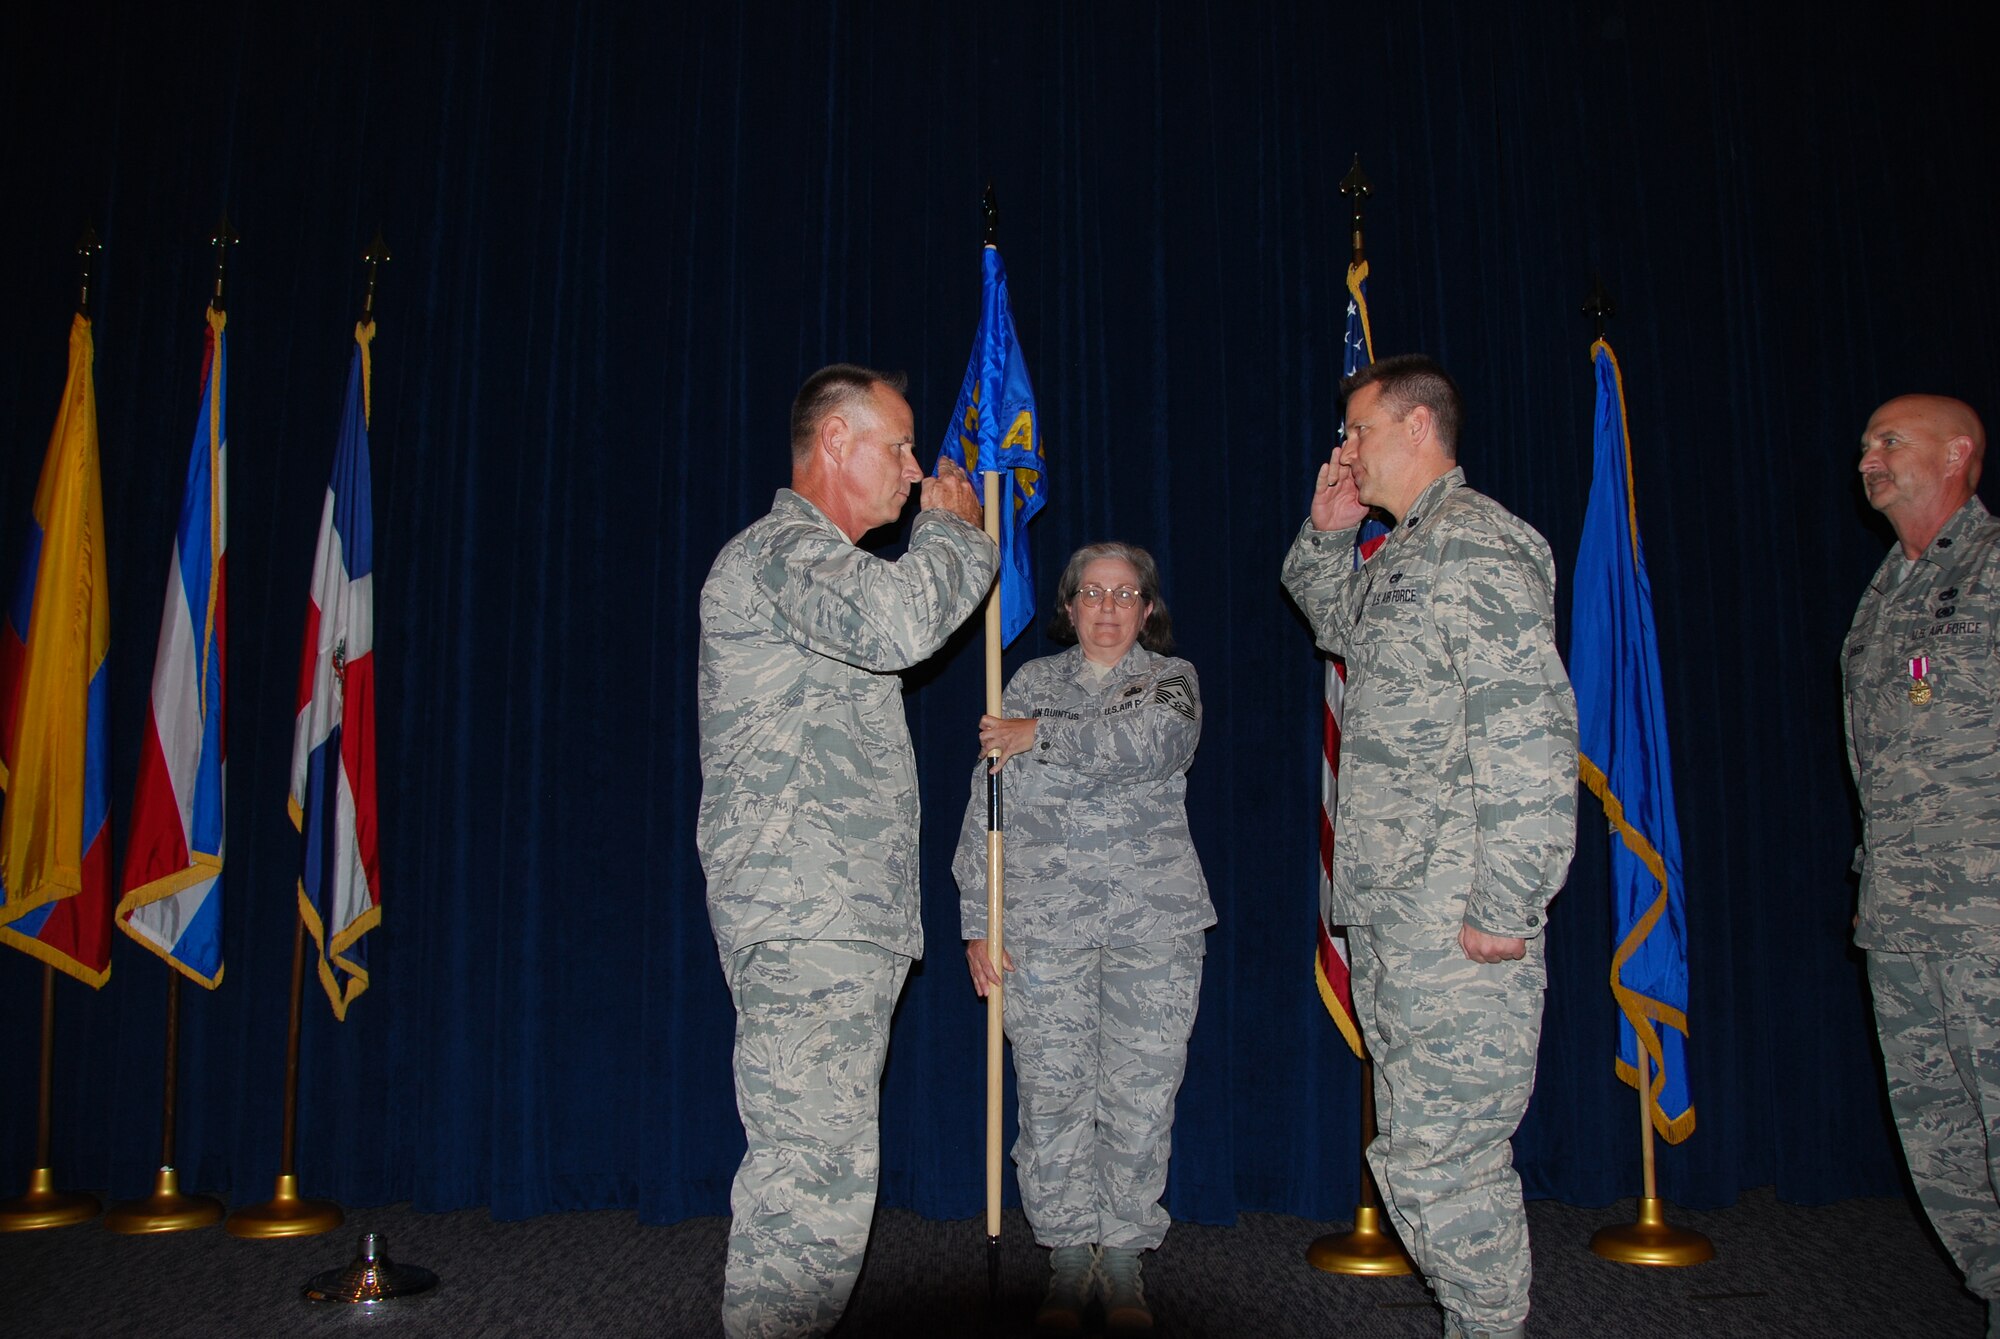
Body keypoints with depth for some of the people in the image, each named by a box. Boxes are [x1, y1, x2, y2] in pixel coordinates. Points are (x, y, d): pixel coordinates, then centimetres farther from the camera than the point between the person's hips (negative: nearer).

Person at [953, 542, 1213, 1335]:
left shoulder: (1171, 679, 9)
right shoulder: (1032, 682, 12)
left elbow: (1153, 742, -16)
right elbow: (988, 808, 9)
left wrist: (1041, 735, -13)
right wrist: (979, 920, 2)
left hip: (1155, 923, -1)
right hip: (1044, 926, 1)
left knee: (1140, 1096, 1)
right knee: (1052, 1094, 0)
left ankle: (1124, 1260, 16)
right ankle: (1068, 1262, 15)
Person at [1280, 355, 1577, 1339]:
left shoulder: (1476, 548, -12)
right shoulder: (1398, 556, 17)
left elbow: (1528, 737, -20)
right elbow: (1334, 621, 39)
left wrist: (1504, 906, -22)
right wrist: (1327, 532, 20)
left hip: (1454, 920, -10)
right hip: (1384, 908, 10)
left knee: (1437, 1152, -6)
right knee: (1423, 1143, 16)